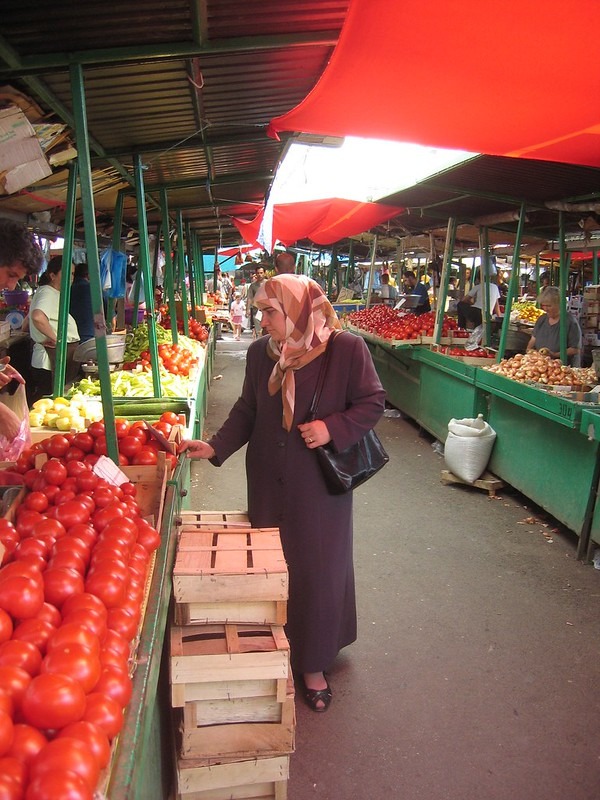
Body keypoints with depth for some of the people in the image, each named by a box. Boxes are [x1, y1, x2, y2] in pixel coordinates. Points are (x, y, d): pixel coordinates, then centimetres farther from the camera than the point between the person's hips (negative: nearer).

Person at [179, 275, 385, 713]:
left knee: (317, 568, 9)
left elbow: (373, 402, -7)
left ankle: (313, 664, 29)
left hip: (321, 484, -3)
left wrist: (333, 427, -21)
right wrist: (215, 446, -7)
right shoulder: (260, 352, 0)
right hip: (270, 483, 4)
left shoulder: (347, 348, -13)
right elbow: (247, 410, 6)